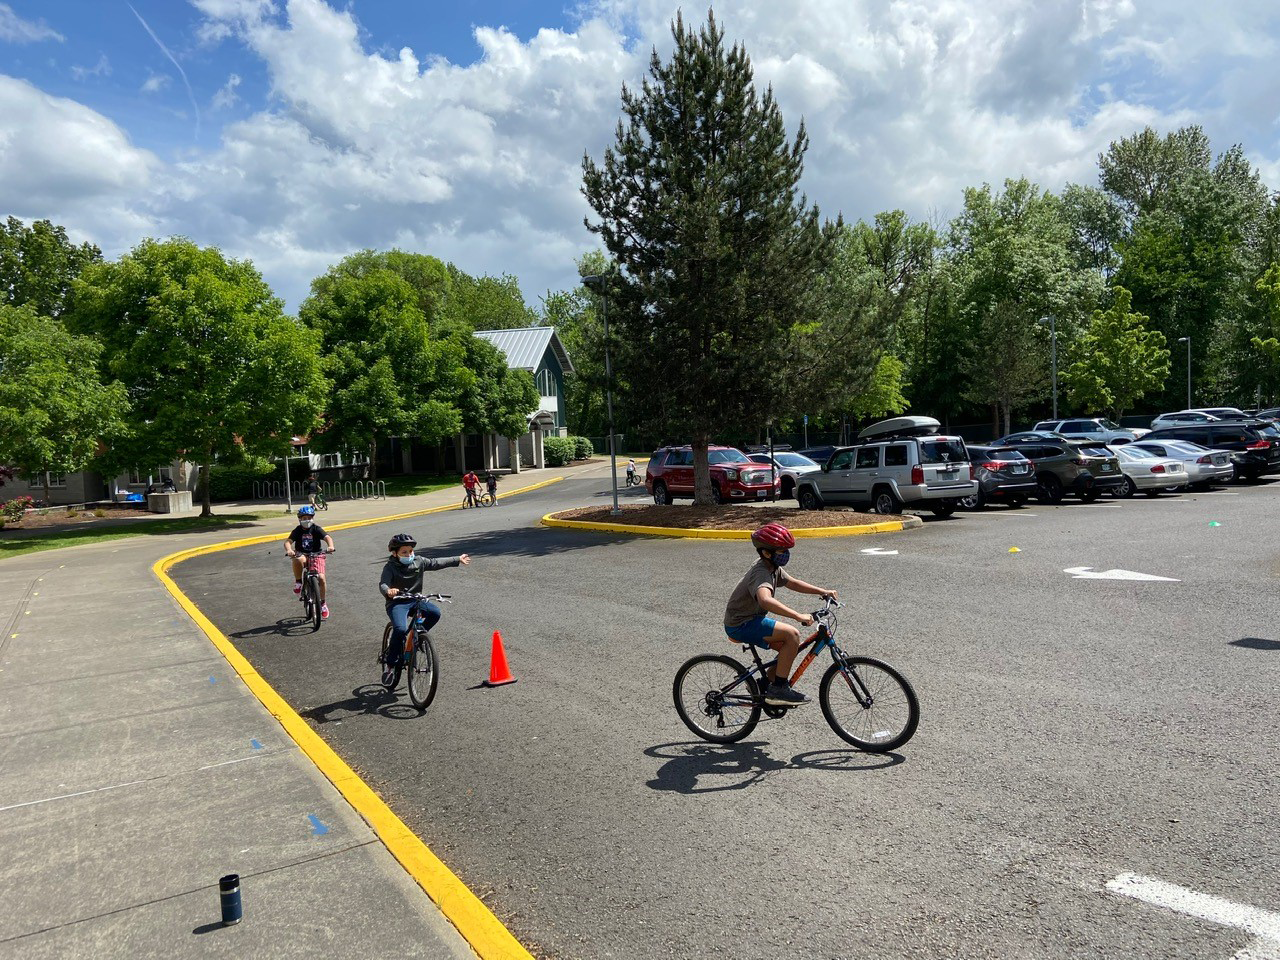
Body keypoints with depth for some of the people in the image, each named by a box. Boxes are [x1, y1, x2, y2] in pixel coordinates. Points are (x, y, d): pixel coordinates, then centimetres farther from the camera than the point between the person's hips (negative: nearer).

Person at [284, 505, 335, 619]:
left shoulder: (316, 529, -5)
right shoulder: (298, 530, -2)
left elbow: (327, 537, -20)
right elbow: (288, 541, -14)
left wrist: (330, 546, -42)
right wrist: (289, 550, -37)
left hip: (317, 555, 0)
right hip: (302, 555, 0)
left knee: (321, 578, -17)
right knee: (298, 559, -38)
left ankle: (323, 603, 3)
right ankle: (298, 582, -14)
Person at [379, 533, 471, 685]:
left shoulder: (419, 561, 4)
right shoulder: (390, 567, -10)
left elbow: (436, 562, 15)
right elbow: (383, 584, -24)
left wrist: (458, 560, 19)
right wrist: (388, 591, -49)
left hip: (415, 600, 5)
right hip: (397, 603, -5)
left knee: (435, 612, -21)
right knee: (400, 629, -29)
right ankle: (390, 664, -11)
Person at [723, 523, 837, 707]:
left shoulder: (772, 568, 7)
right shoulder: (761, 573, -25)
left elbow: (792, 583, 20)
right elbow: (766, 600, -44)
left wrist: (822, 591, 11)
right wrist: (798, 616, -47)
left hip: (750, 619, 10)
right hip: (741, 624, -10)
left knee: (790, 646, 8)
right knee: (792, 635, -21)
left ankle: (766, 685, 19)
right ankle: (779, 689, -13)